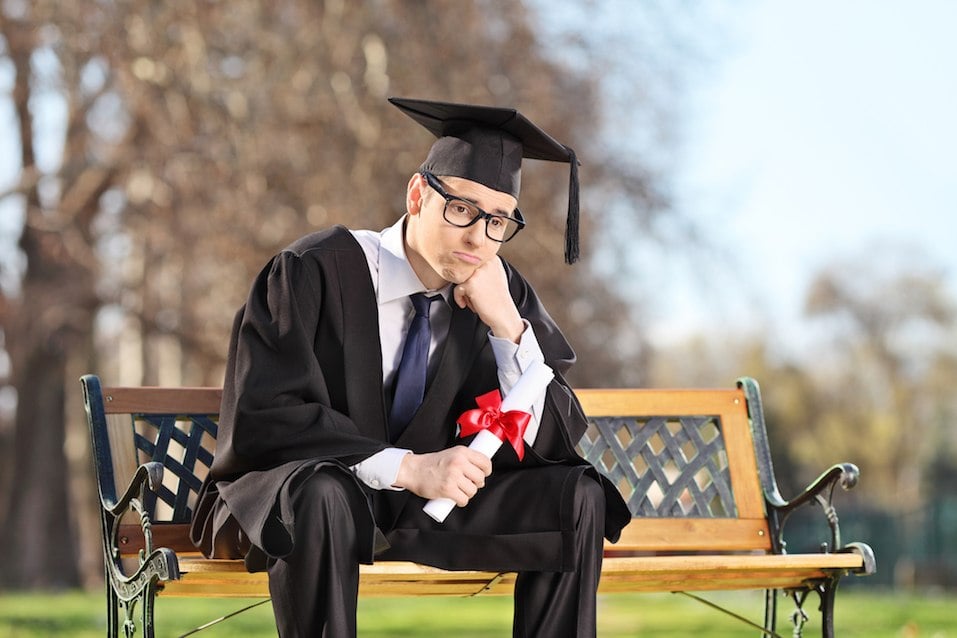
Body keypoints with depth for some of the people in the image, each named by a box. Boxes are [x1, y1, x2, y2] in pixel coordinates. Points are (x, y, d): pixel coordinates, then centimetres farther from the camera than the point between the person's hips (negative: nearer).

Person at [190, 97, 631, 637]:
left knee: (577, 497, -12)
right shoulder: (315, 272, -17)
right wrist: (407, 467, -33)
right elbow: (263, 416, -25)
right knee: (322, 494, -38)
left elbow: (551, 443, -5)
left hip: (425, 502, 5)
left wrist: (506, 325, -19)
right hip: (288, 499, -5)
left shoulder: (503, 292, -2)